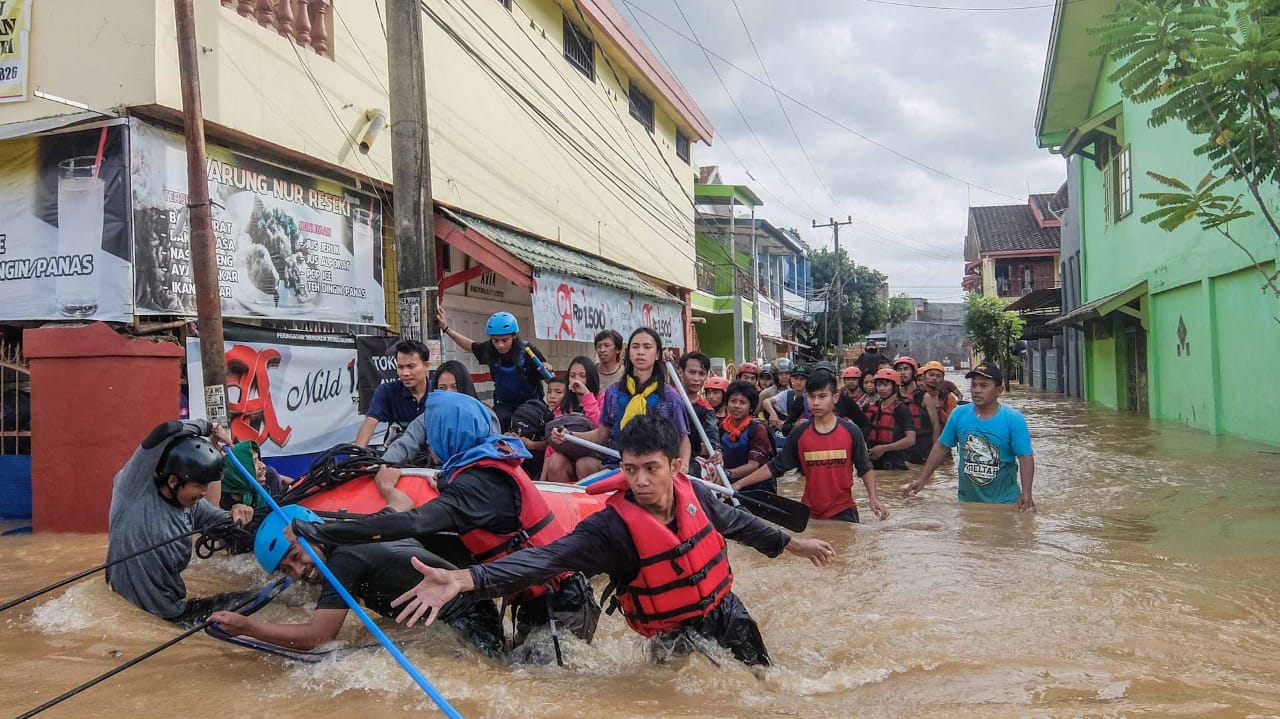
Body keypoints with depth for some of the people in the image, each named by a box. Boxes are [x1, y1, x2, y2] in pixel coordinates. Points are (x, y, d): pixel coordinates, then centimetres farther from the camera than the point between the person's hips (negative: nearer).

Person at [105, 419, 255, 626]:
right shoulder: (134, 489, -20)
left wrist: (236, 515, -12)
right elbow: (167, 432, -32)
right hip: (132, 614, -7)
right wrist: (208, 428, -15)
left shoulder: (193, 505, -1)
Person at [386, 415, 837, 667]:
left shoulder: (695, 494, -15)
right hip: (677, 635, -4)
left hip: (728, 611, 5)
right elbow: (548, 557, -39)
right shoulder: (612, 527, -28)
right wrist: (464, 579, -52)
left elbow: (736, 522, 6)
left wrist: (791, 545, 18)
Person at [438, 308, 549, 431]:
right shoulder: (490, 349, -12)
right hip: (504, 405, 3)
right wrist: (446, 328, 8)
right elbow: (470, 345, 9)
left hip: (529, 404, -3)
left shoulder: (527, 351, -21)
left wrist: (547, 370, -37)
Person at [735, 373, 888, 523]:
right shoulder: (799, 433, -2)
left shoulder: (851, 431, -6)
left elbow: (865, 468, 4)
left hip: (843, 513, -2)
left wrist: (873, 498, -9)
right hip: (809, 513, 2)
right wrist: (739, 484, -4)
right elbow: (775, 467, 2)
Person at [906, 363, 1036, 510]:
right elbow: (941, 447, 5)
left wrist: (1026, 494, -27)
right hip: (967, 500, 3)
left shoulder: (1014, 419, -11)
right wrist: (922, 480, 3)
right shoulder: (959, 414, -3)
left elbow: (1025, 457, -15)